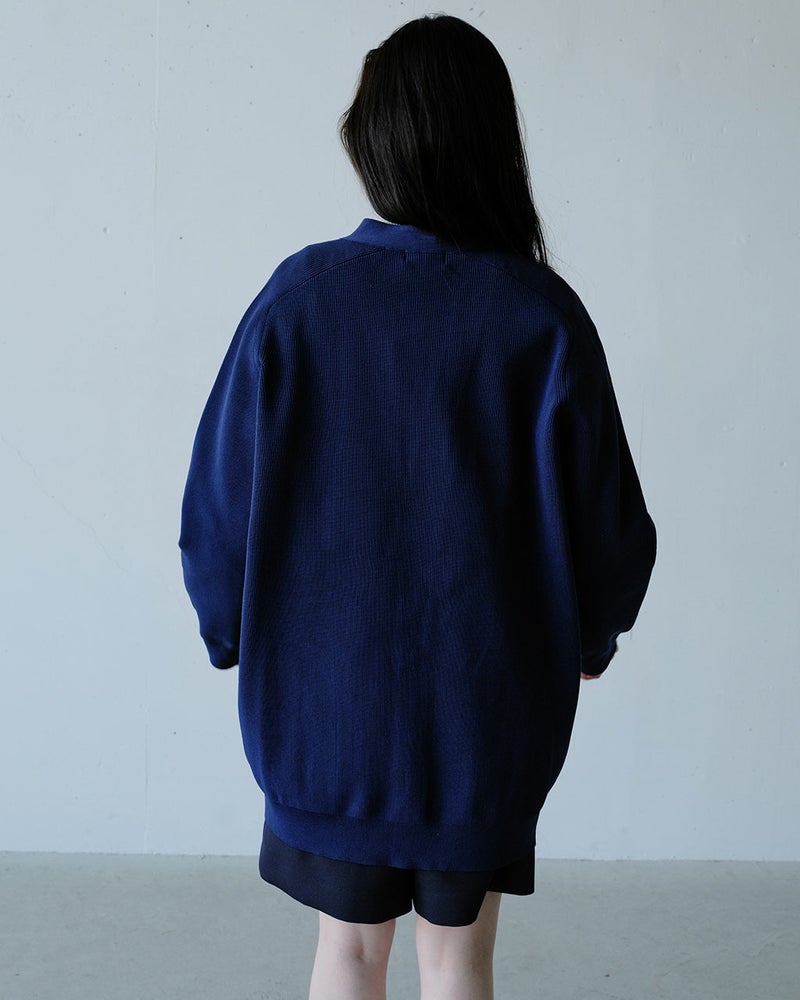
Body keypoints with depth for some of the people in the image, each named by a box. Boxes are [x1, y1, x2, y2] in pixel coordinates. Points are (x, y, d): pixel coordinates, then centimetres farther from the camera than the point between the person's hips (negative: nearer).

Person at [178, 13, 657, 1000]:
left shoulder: (297, 295, -12)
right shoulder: (544, 317, -13)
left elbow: (218, 504, -6)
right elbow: (607, 523, -8)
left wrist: (235, 637, 11)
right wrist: (585, 637, 13)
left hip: (324, 694, 1)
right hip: (488, 701, 0)